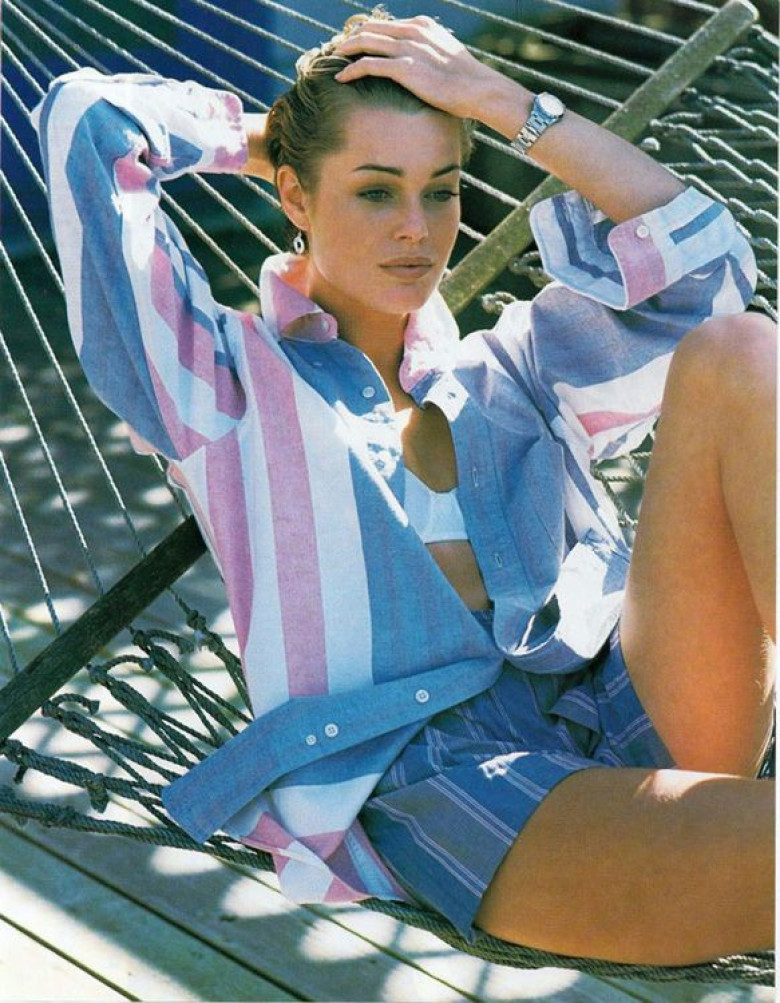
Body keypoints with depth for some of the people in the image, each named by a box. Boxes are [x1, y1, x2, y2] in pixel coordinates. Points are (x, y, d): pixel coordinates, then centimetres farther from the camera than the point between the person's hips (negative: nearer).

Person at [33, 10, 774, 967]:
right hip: (440, 769, -6)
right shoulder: (234, 381, 15)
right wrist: (256, 135, 24)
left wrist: (503, 102, 14)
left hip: (639, 710, 6)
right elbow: (85, 123, 8)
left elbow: (703, 256, 13)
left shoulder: (502, 371, 26)